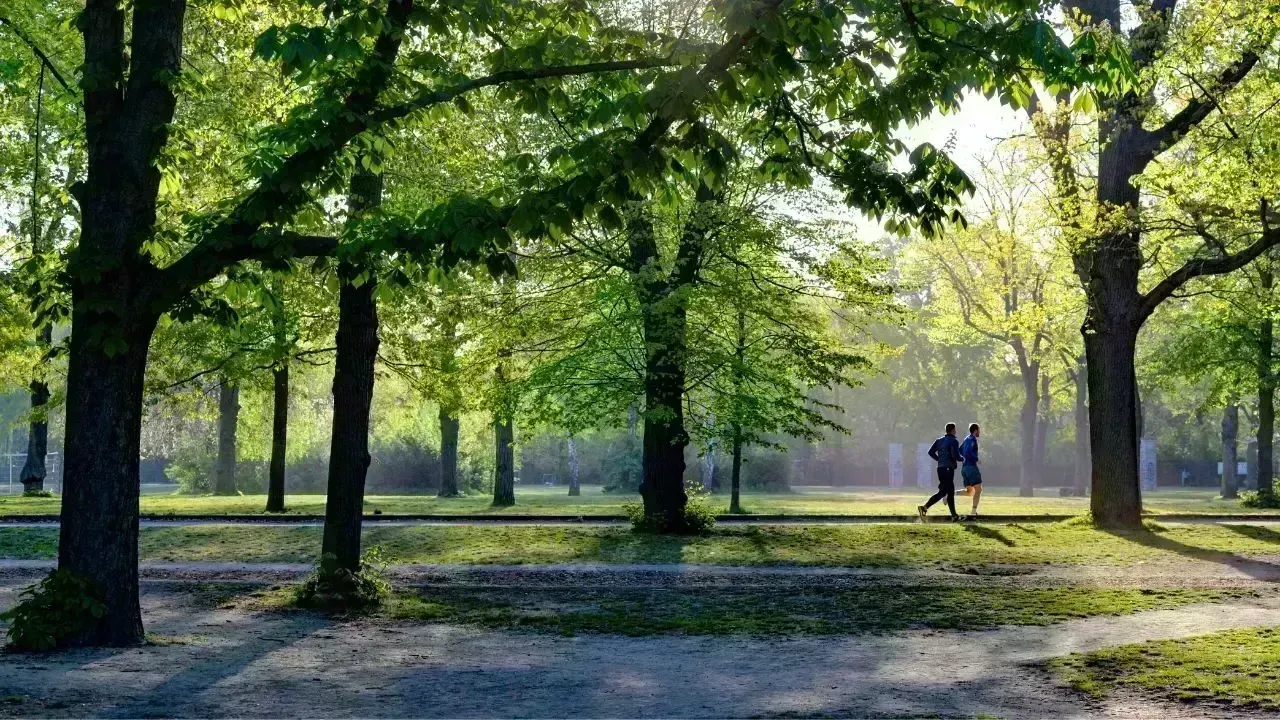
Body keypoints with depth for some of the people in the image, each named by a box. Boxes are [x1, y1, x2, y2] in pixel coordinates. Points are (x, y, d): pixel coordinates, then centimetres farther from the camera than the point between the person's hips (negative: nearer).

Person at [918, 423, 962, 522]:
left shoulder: (939, 440, 13)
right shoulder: (953, 441, -7)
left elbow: (931, 452, 5)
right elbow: (956, 455, -17)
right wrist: (961, 459, 4)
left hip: (940, 468, 8)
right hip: (948, 469, -8)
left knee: (950, 492, 14)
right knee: (942, 492, -10)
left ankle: (954, 515, 18)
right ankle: (924, 508, -23)